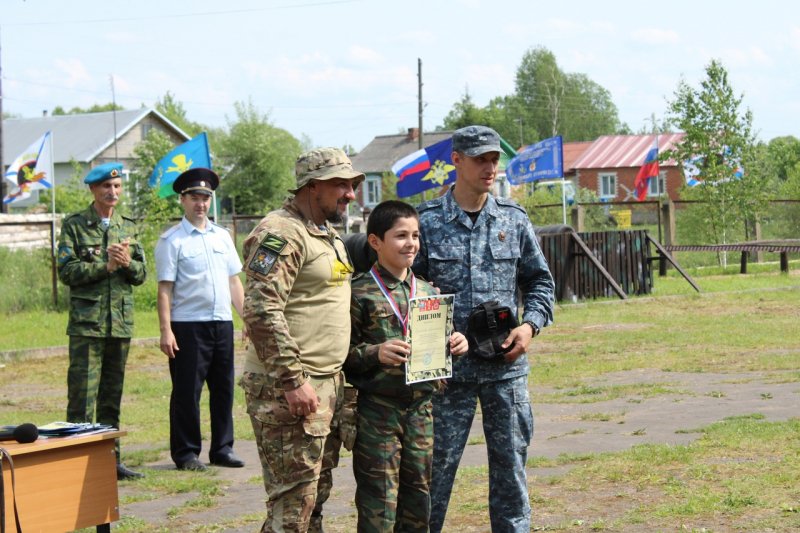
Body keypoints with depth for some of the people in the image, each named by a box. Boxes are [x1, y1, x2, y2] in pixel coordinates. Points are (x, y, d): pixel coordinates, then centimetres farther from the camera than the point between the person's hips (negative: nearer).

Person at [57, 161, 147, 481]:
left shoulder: (128, 227, 14)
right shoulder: (74, 225, 0)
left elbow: (141, 275, 10)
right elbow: (66, 271, -8)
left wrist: (127, 262, -11)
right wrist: (106, 266, -15)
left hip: (121, 321, 5)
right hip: (86, 322, -5)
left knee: (112, 397, 10)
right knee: (82, 396, -6)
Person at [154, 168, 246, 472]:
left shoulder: (222, 236, 15)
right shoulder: (172, 240, -2)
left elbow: (234, 281, 18)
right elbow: (165, 288, -6)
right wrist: (166, 331, -13)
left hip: (222, 323, 5)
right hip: (188, 325, -5)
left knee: (223, 389, 9)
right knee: (187, 392, -1)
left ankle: (222, 449, 18)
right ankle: (186, 453, 8)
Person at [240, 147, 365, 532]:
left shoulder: (329, 235, 19)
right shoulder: (281, 234, -13)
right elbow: (261, 310, -22)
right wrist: (292, 381, -23)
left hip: (328, 385, 10)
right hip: (289, 389, -10)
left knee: (316, 494, 14)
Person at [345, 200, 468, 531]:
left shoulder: (428, 292, 11)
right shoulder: (359, 293, -6)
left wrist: (455, 345, -1)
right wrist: (375, 354, -24)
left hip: (422, 407, 5)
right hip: (378, 409, -5)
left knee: (419, 493, 11)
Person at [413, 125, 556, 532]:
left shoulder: (514, 219, 7)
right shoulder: (428, 222, -2)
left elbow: (539, 281, 15)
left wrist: (530, 325, -2)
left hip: (506, 365, 3)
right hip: (449, 366, -3)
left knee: (510, 462, 9)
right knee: (436, 467, 1)